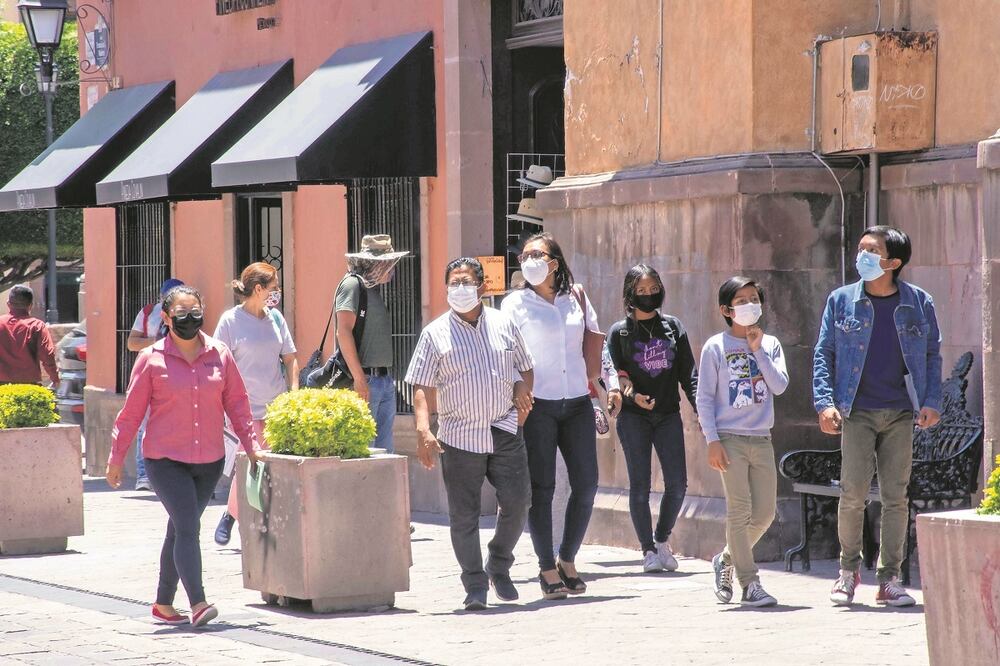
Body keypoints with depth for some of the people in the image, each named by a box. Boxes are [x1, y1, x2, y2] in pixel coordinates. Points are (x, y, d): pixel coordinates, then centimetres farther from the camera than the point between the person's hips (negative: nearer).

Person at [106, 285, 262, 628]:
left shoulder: (220, 355, 4)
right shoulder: (151, 359, -4)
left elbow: (237, 403, 11)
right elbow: (131, 412, 1)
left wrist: (251, 445, 6)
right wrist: (116, 458, 3)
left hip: (209, 461, 4)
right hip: (165, 460, -4)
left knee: (181, 530, 13)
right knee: (188, 527, -16)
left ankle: (164, 604, 24)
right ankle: (198, 604, -22)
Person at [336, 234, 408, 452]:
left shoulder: (373, 289, 20)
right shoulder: (352, 284, -8)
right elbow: (343, 332, -17)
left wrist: (389, 379, 16)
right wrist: (359, 379, -20)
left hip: (385, 382, 9)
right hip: (365, 381, -9)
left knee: (384, 450, 9)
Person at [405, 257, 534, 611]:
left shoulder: (504, 325, 11)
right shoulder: (435, 333, 3)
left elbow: (525, 368, 21)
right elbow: (422, 388, -1)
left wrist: (522, 390, -1)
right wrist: (423, 430, -14)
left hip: (505, 432, 2)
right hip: (460, 436, -2)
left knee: (517, 502, -3)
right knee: (464, 515, -1)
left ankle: (499, 566, 21)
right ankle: (475, 585, 8)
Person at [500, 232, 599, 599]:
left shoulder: (576, 297, 10)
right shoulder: (516, 303, 1)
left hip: (577, 403, 3)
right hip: (537, 404, -3)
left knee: (586, 484, 0)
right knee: (541, 488, -2)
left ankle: (568, 560, 17)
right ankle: (547, 569, 6)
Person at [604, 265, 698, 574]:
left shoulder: (673, 326, 7)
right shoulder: (619, 331, 0)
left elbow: (688, 372, 7)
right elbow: (612, 375, -2)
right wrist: (633, 396, -20)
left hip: (668, 415, 2)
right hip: (634, 418, -2)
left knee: (677, 484, -3)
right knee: (640, 486, -1)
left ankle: (662, 539, 19)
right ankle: (649, 550, 8)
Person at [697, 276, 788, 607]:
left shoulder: (770, 344, 10)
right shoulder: (716, 347, 0)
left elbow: (780, 385, -4)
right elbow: (704, 397, -2)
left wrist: (758, 350, -9)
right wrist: (712, 440, -9)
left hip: (761, 439, 4)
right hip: (730, 438, -4)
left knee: (765, 512, 4)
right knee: (740, 510, -8)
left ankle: (727, 560, 26)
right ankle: (749, 584, -4)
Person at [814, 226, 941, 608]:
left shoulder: (919, 303, 4)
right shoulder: (841, 300, 3)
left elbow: (932, 356, 10)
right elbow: (823, 353, 5)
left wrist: (931, 401, -3)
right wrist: (825, 402, -7)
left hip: (900, 414, 1)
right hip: (857, 412, -1)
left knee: (896, 496, 1)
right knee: (853, 493, -8)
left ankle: (889, 580, 8)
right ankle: (849, 570, 11)